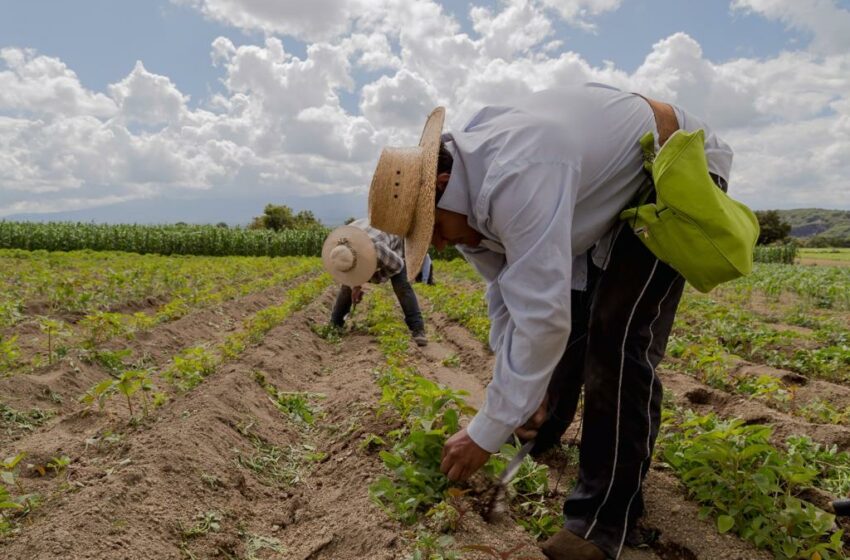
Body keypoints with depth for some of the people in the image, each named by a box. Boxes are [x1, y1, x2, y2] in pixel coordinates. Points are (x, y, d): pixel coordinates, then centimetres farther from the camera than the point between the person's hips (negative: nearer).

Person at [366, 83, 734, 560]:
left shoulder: (516, 178, -40)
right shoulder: (473, 182, -9)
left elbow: (542, 316, -41)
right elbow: (511, 297, -3)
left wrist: (488, 432, -30)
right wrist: (524, 395, -7)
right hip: (608, 183, 9)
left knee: (619, 336, -20)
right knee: (570, 309, 12)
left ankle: (605, 516, -8)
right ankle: (542, 431, 35)